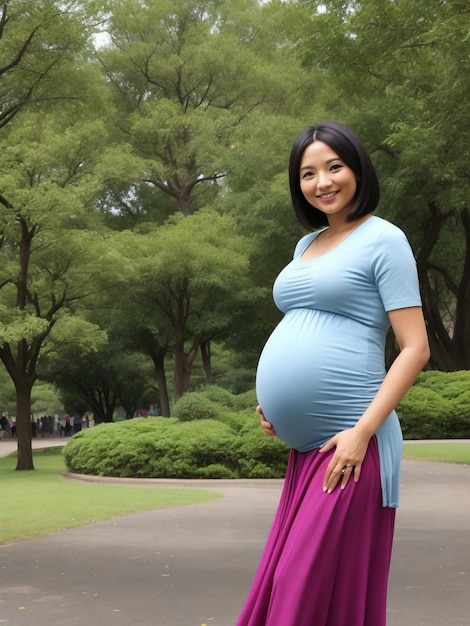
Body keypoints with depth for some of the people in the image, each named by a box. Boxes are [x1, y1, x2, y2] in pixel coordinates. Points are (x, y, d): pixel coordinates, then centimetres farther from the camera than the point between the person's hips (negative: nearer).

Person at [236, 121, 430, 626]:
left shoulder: (382, 239, -6)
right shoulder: (307, 245, 16)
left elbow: (415, 348, -11)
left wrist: (362, 432, -19)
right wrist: (271, 396, 11)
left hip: (347, 443, -8)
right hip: (303, 447, 8)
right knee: (283, 583, 10)